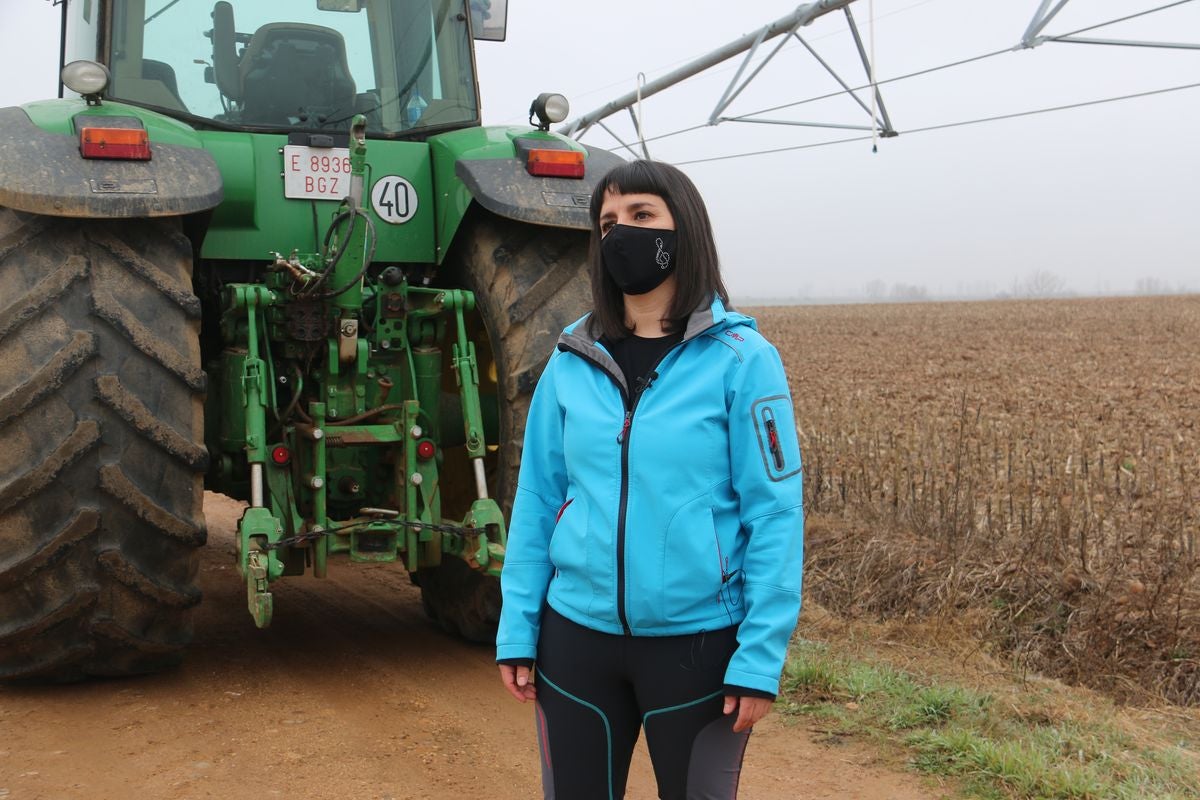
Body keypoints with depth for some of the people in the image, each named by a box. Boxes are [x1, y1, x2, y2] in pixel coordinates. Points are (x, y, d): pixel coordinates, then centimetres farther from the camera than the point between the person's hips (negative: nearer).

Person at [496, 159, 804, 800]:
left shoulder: (742, 359, -8)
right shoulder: (572, 361, 2)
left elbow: (776, 514, -9)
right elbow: (537, 499, 6)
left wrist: (761, 657, -13)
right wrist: (516, 630, 3)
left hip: (698, 645, -3)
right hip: (576, 638, 3)